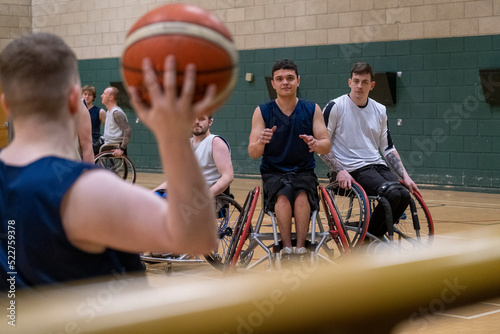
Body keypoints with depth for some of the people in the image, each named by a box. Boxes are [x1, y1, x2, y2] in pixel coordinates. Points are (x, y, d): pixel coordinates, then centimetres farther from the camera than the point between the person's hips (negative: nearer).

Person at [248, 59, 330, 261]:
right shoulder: (262, 112, 1)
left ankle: (300, 249, -34)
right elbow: (252, 153, -4)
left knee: (302, 196, -33)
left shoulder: (312, 110, 4)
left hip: (304, 171, 1)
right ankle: (287, 249, -33)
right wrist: (260, 142, -29)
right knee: (283, 194, -34)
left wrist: (315, 144, -26)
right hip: (273, 172, -1)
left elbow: (326, 146, -2)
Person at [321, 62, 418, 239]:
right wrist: (340, 170, -16)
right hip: (352, 170, -6)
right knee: (392, 194, -27)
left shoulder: (379, 110, 13)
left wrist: (405, 176, 7)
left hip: (377, 165, 6)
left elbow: (388, 148, 18)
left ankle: (374, 238, 1)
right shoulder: (335, 107, -3)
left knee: (405, 195, -19)